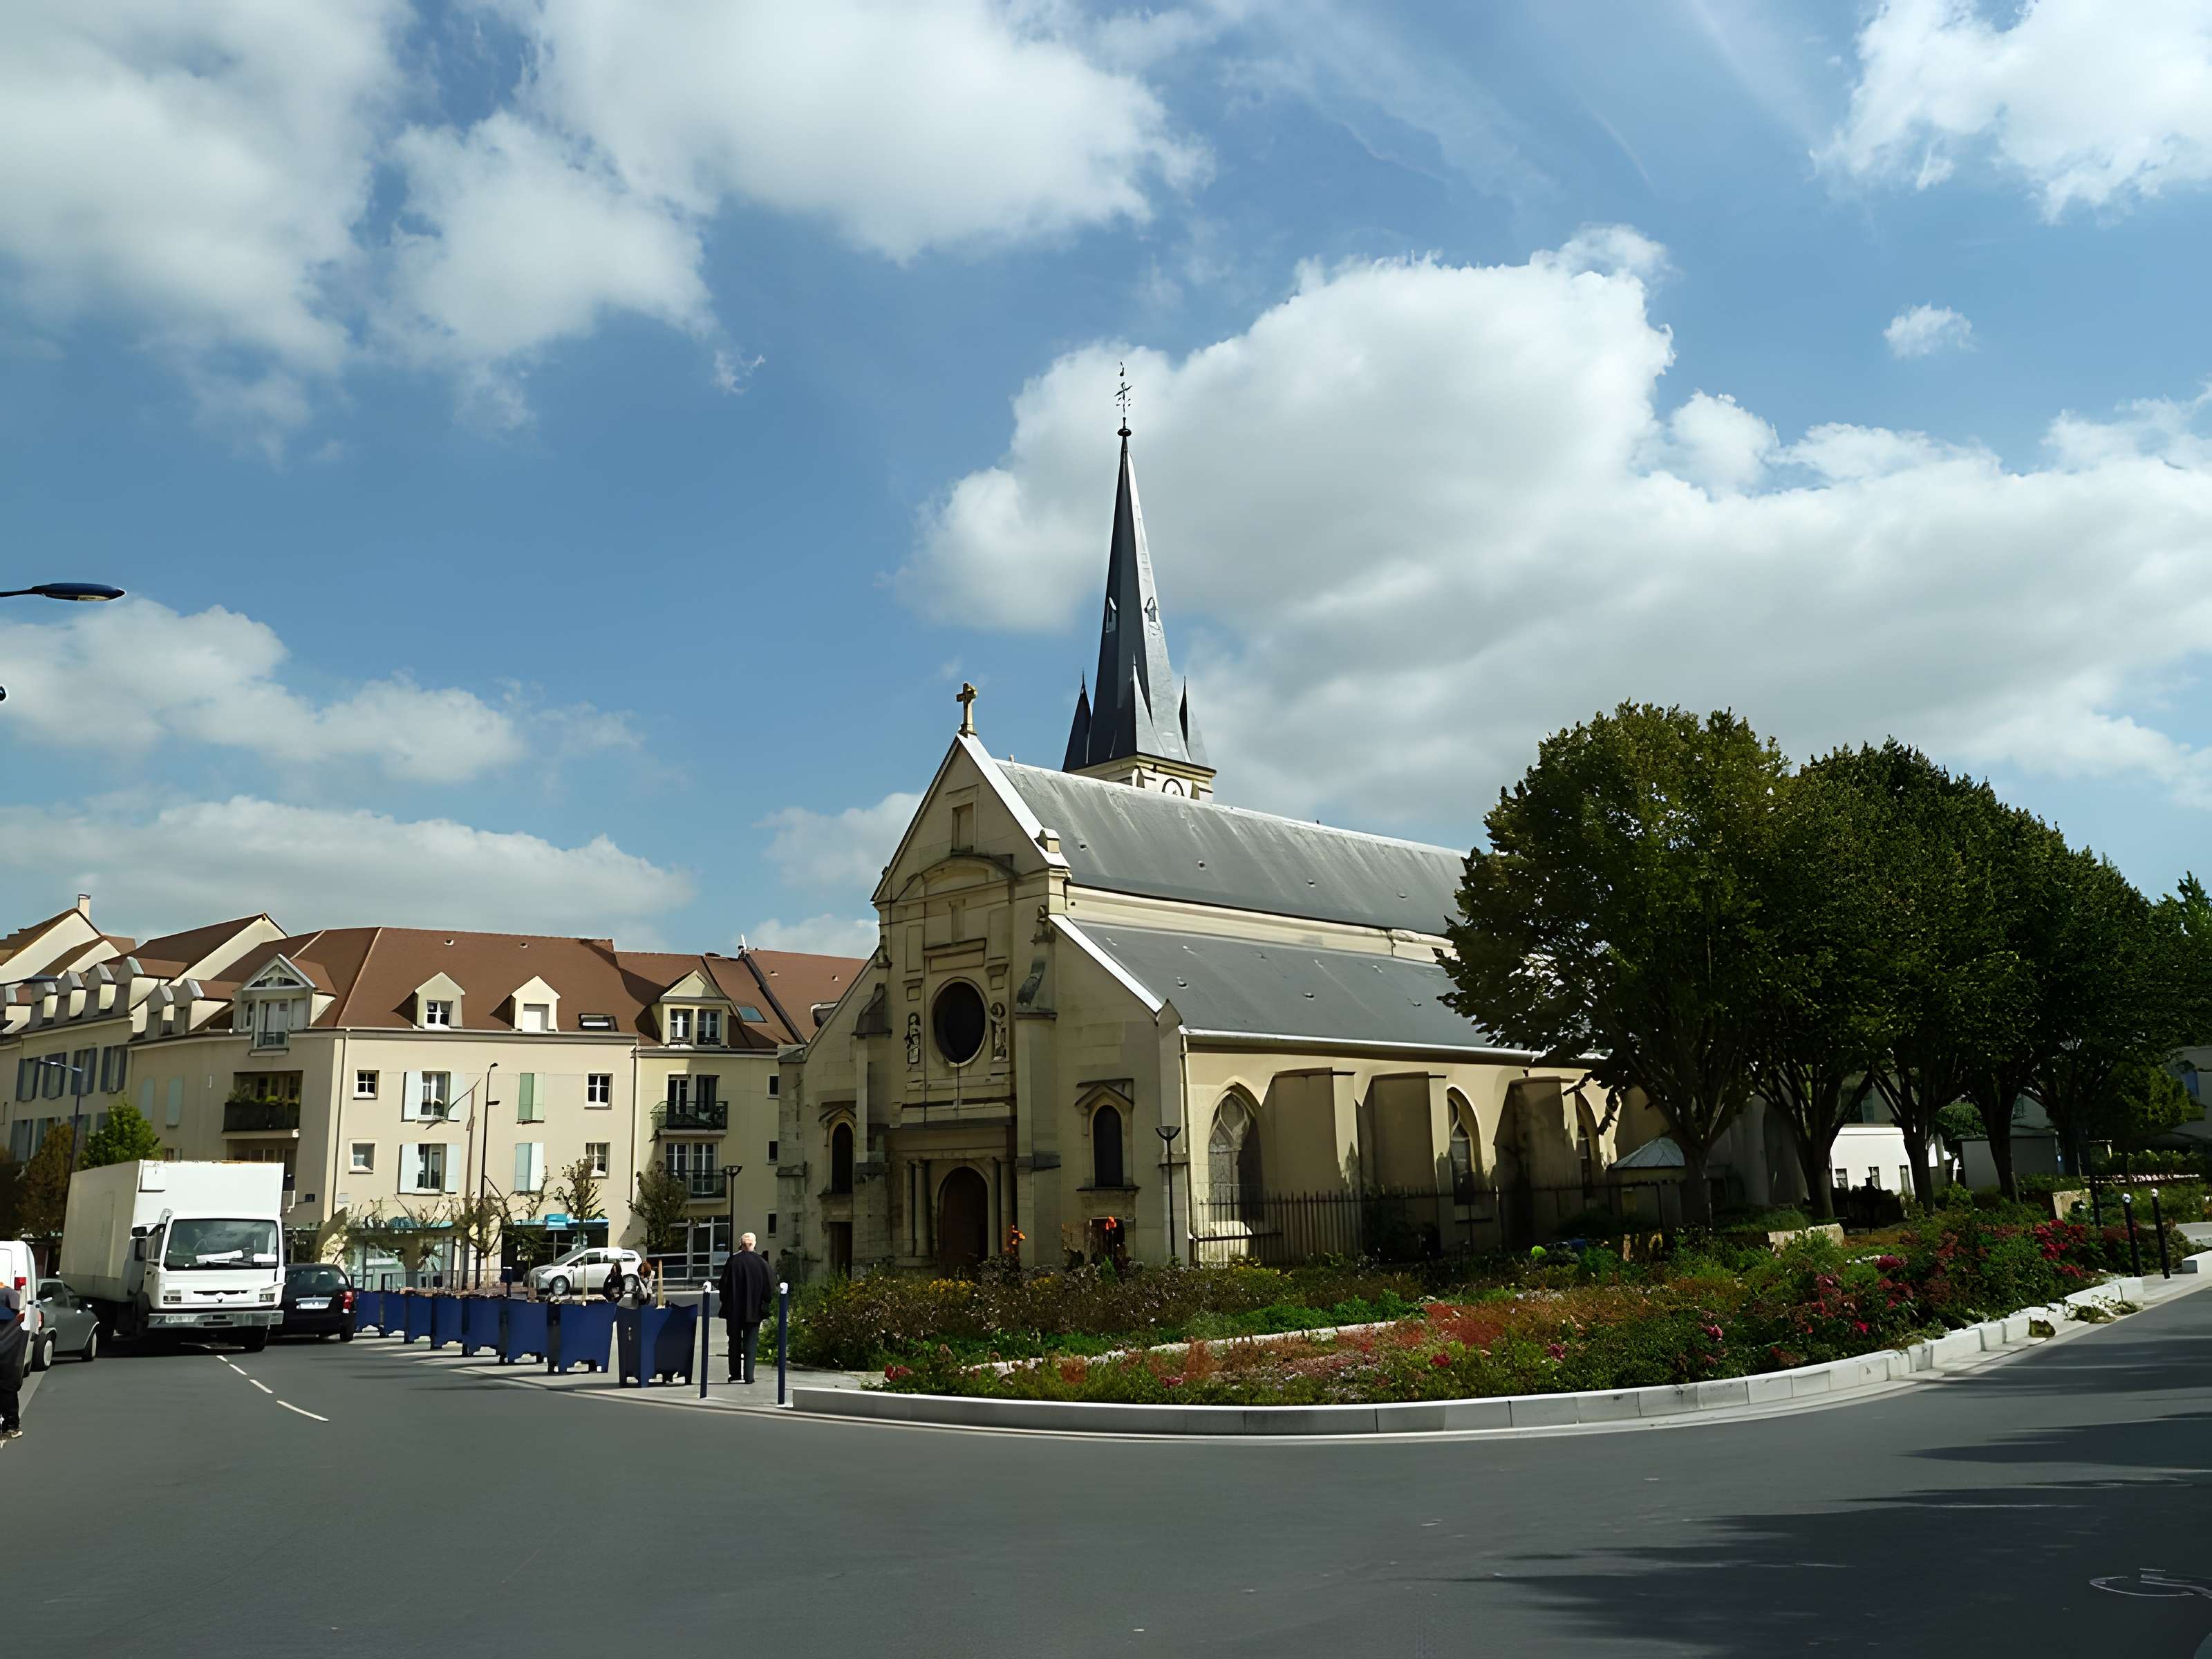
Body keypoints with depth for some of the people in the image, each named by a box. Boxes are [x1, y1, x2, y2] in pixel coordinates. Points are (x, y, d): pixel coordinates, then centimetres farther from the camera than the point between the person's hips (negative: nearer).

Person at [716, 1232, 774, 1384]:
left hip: (734, 1309, 0)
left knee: (735, 1342, 13)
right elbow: (771, 1285, -3)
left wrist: (726, 1303, 7)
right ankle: (748, 1376, -1)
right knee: (751, 1343, 6)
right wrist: (764, 1304, 9)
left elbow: (723, 1284, -4)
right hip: (754, 1309, 0)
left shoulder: (732, 1261, -7)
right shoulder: (761, 1262, -6)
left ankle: (735, 1374, 16)